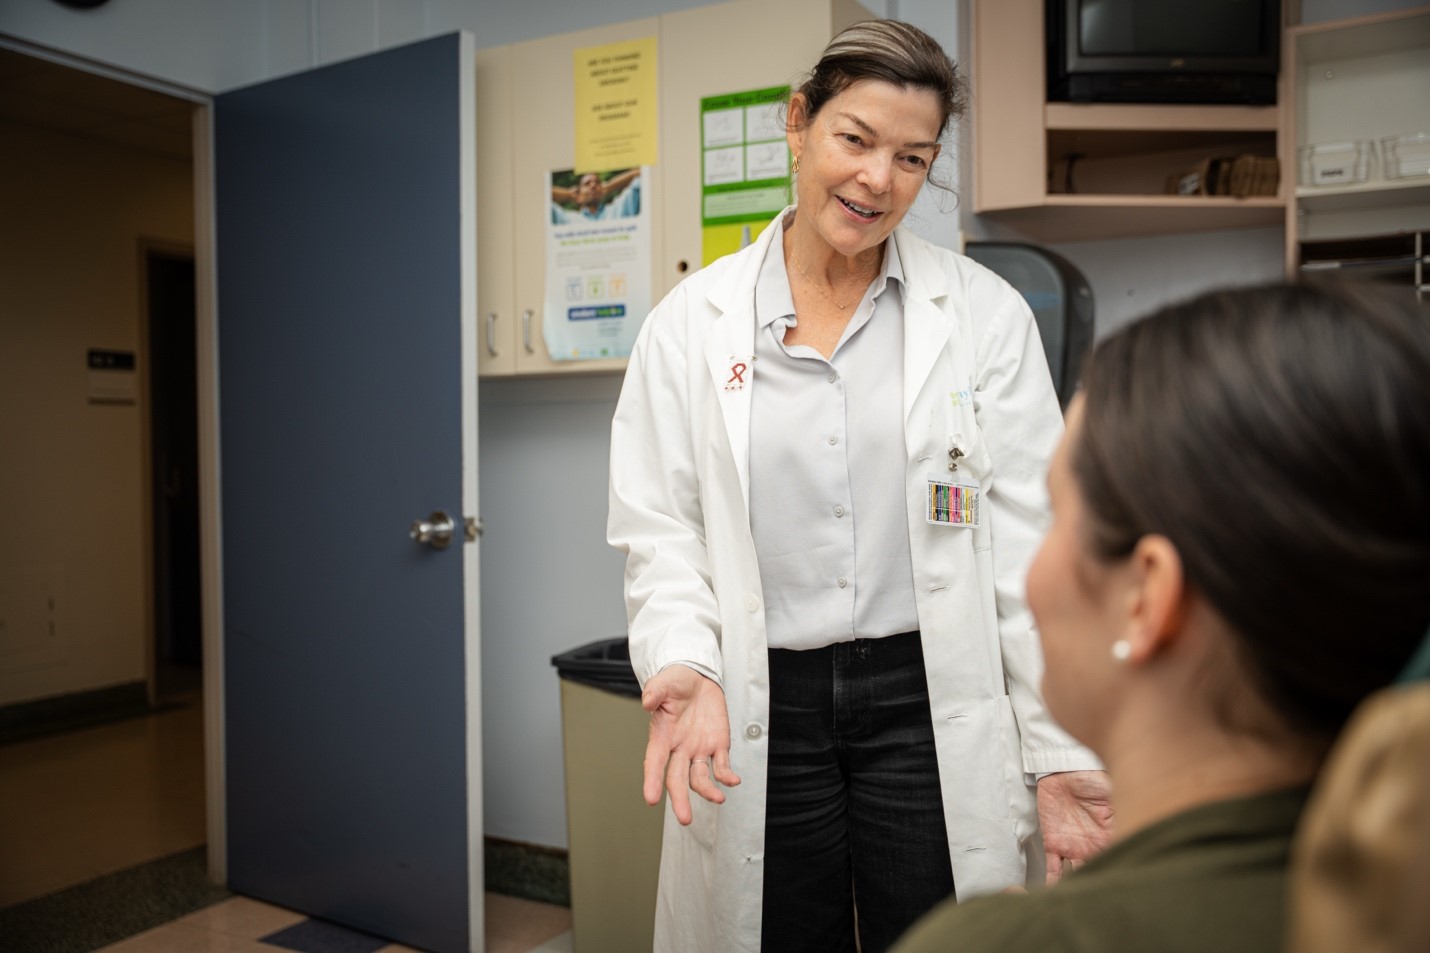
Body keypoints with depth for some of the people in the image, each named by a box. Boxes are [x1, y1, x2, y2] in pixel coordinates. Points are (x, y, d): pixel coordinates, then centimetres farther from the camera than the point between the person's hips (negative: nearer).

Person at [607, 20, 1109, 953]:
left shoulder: (985, 313, 0)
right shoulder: (692, 322, 2)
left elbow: (1032, 546, -1)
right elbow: (660, 529, 2)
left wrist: (1065, 756, -4)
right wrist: (687, 663, -16)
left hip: (928, 704, 0)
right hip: (758, 723, 1)